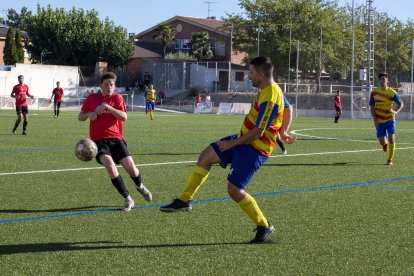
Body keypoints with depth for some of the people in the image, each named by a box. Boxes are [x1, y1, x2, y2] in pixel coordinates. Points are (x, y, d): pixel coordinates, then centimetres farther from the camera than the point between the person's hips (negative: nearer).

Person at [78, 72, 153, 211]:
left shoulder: (117, 98, 8)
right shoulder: (92, 98, 11)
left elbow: (124, 117, -6)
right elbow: (80, 117, 17)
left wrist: (107, 107, -16)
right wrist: (89, 114, -5)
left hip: (116, 138, 0)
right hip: (99, 140, 0)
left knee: (130, 166, -10)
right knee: (110, 164, -27)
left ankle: (140, 186, 28)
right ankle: (127, 199, -17)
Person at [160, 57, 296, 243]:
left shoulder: (270, 98, -26)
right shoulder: (269, 90, 5)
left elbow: (257, 132, -25)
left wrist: (232, 143, -17)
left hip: (254, 149, -10)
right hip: (244, 139, 10)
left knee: (234, 190, -9)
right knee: (206, 156, 7)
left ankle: (264, 227, 8)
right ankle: (184, 200, 14)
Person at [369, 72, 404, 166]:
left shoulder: (392, 92, -7)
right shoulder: (374, 92, -3)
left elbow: (401, 104, 0)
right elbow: (372, 107, 1)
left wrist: (396, 111, -21)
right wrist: (375, 120, -9)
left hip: (390, 119, -1)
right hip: (379, 121, 1)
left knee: (391, 139, -13)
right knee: (382, 142, 1)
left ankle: (390, 160, 1)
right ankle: (385, 144, 40)